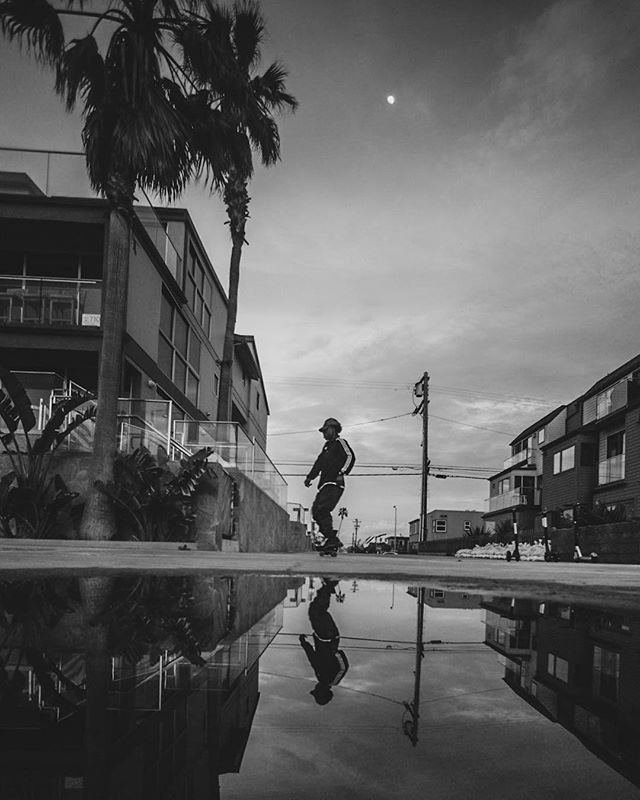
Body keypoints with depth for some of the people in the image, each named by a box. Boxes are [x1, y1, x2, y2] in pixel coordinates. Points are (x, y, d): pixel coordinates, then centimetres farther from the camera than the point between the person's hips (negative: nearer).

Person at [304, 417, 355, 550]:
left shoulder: (340, 442, 2)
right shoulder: (327, 446, 27)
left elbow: (350, 457, -13)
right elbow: (319, 463, 26)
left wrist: (342, 473, -24)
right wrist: (310, 477, 15)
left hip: (334, 484, -9)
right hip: (324, 484, 9)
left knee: (322, 509, -20)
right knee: (315, 511, 1)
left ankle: (332, 539, -20)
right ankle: (333, 539, 2)